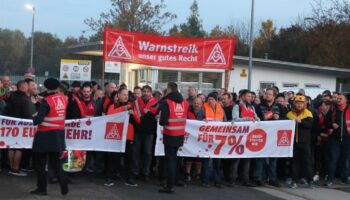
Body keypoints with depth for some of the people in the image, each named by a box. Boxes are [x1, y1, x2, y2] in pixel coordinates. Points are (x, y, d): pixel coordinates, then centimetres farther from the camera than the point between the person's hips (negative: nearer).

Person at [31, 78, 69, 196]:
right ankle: (63, 185, 3)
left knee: (40, 162, 7)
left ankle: (42, 188, 12)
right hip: (59, 134, 6)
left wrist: (34, 116, 3)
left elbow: (38, 120, -21)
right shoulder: (64, 99, 3)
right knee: (56, 161, 15)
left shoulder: (46, 101, -16)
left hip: (46, 135, -6)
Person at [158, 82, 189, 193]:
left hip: (170, 135, -5)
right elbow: (185, 118, 11)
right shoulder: (185, 102, 5)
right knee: (174, 159, 18)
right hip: (180, 135, 6)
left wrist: (162, 122, 6)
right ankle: (172, 182, 25)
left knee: (169, 160, 0)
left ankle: (170, 186, 0)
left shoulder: (166, 102, -13)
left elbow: (163, 121, -14)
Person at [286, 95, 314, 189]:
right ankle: (294, 181, 11)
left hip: (305, 141, -2)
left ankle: (310, 180, 7)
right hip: (293, 140, 2)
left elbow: (310, 124, -14)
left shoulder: (308, 113, 0)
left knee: (307, 160, 0)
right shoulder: (290, 113, 8)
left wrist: (301, 121, -26)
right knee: (294, 161, 7)